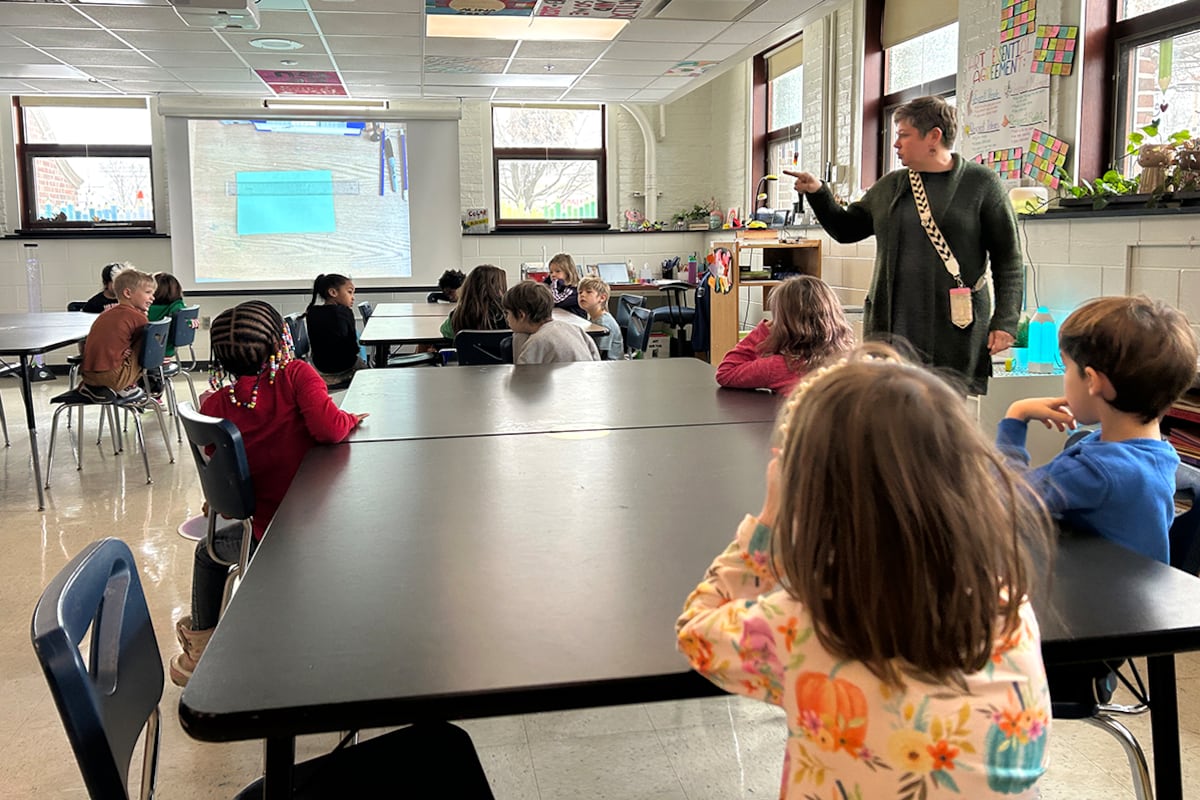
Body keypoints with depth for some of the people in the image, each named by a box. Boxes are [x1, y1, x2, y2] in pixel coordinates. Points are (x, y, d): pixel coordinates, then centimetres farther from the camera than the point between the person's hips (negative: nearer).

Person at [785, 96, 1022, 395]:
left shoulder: (981, 184, 1)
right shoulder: (891, 186, 14)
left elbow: (1008, 258, 1)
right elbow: (845, 229, 21)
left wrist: (1005, 321, -7)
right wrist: (817, 193, 5)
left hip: (957, 331, -4)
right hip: (891, 326, 4)